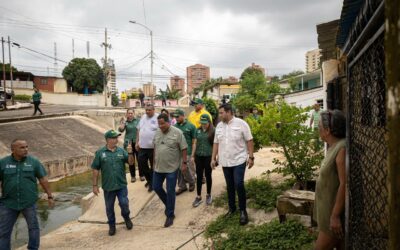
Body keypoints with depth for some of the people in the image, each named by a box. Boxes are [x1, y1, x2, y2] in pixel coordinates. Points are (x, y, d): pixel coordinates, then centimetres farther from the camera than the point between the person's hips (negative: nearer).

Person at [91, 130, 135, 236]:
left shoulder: (121, 151, -1)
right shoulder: (100, 152, -5)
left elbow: (131, 162, -2)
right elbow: (96, 169, -2)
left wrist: (130, 153, -19)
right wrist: (95, 185, -2)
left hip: (121, 185, 1)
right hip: (108, 186, 0)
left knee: (124, 204, 0)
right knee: (109, 207, 12)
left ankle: (126, 217, 31)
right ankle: (111, 225, 33)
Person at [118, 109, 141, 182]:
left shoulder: (138, 121, 1)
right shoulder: (125, 122, 2)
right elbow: (121, 130, -12)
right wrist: (122, 123, -26)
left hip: (137, 143, -1)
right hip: (129, 143, 1)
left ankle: (141, 175, 18)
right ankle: (133, 176, 19)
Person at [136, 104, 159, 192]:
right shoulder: (143, 117, 10)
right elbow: (138, 130, 15)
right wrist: (137, 142, 11)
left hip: (153, 147, -6)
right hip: (142, 146, 6)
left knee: (153, 166, 7)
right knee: (141, 164, 11)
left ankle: (152, 183, 24)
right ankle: (149, 179, 34)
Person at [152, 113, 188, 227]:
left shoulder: (177, 133, -13)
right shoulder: (157, 133, 4)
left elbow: (183, 149, -9)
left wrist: (184, 163, -10)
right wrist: (154, 162, 15)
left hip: (172, 168, -6)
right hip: (158, 167, 6)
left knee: (170, 191, 1)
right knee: (156, 187, 13)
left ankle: (170, 215, 17)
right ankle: (169, 204, 38)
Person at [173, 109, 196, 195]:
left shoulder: (190, 126, -5)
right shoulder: (174, 126, 5)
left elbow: (194, 141, -3)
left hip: (187, 152, -4)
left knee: (187, 170, 1)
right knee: (179, 170, 9)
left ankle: (192, 182, 28)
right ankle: (182, 186, 24)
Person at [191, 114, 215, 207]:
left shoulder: (213, 131, -8)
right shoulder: (198, 130, 4)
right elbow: (195, 143, 9)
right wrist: (192, 155, 8)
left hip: (208, 156, -3)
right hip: (199, 156, 3)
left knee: (208, 175, 9)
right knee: (199, 176, 8)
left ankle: (208, 195, 26)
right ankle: (198, 197, 18)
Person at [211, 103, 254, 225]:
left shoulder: (241, 123, -9)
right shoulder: (219, 126, 6)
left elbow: (249, 141, -7)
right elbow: (216, 143, 12)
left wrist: (251, 157, -10)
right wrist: (213, 158, 9)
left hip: (239, 160, -5)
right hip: (225, 162, 5)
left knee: (239, 185, -10)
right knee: (230, 186, 14)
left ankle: (243, 211, 7)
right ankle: (232, 207, 30)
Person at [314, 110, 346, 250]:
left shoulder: (342, 149, -23)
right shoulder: (334, 147, 7)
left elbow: (344, 184, -26)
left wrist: (335, 216, -24)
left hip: (336, 213, -9)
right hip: (331, 210, 9)